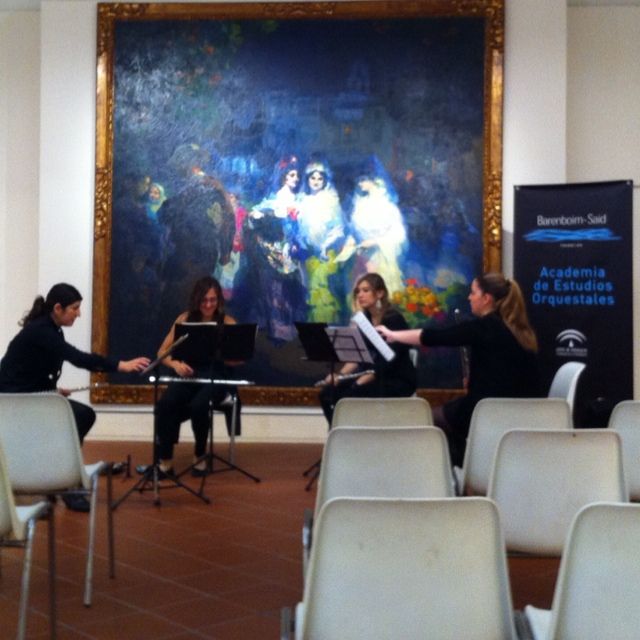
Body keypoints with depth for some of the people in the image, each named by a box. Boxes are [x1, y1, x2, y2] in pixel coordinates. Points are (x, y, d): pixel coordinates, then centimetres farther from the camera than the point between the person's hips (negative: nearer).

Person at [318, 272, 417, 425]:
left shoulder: (394, 319, -14)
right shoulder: (364, 319, 8)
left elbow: (388, 361, -21)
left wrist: (361, 382, -28)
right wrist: (340, 375, -12)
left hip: (399, 380, -7)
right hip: (371, 375, 7)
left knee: (351, 395, -29)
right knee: (328, 392, -14)